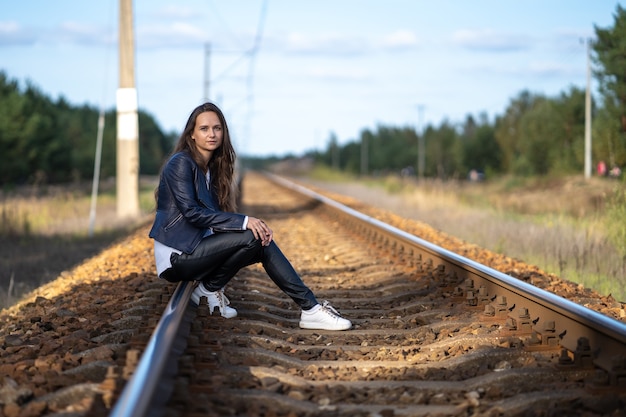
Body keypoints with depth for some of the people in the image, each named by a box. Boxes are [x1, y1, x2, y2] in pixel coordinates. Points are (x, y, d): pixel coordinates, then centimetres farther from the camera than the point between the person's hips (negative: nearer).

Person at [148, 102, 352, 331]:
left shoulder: (212, 167, 16)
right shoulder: (181, 163, -11)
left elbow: (216, 214, 11)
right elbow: (191, 213, -20)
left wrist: (255, 224, -9)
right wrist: (244, 222, -23)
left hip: (197, 248, 8)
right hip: (177, 256, -8)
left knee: (263, 243, -9)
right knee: (250, 237, -22)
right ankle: (209, 290, -6)